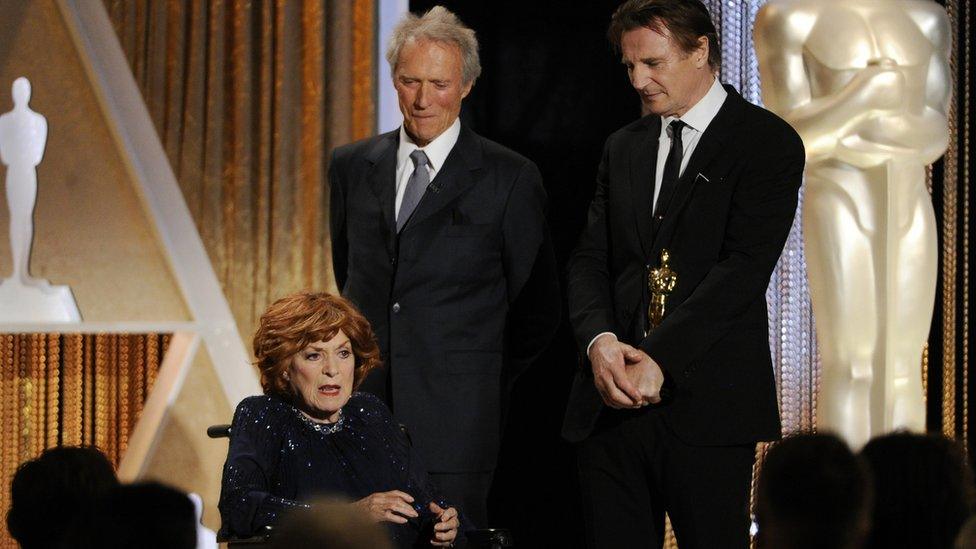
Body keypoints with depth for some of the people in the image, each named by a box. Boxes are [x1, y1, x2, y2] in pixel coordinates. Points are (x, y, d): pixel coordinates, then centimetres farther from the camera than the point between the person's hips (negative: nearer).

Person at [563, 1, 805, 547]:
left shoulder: (768, 143, -1)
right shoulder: (623, 148, 18)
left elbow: (744, 267, -11)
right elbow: (590, 260, 11)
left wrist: (659, 358, -19)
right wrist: (599, 339, -11)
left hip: (706, 402, -5)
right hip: (610, 401, 5)